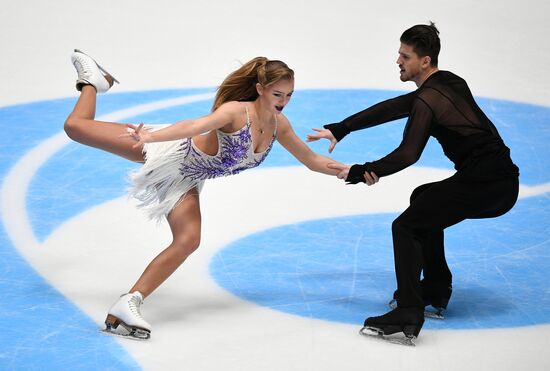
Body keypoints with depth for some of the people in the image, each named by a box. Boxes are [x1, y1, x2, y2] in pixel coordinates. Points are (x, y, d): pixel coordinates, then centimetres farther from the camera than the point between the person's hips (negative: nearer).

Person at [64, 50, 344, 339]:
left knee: (188, 241, -15)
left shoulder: (279, 124, -6)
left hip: (184, 180, 6)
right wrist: (150, 137, -61)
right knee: (75, 126, -3)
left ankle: (130, 303, -13)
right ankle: (93, 81, 29)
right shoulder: (236, 111, -29)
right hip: (169, 153, -6)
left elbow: (312, 160, 9)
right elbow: (195, 126, -46)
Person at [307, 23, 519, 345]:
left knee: (406, 227, -8)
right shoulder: (450, 83, 17)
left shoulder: (428, 100, -12)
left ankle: (408, 316, -18)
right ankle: (436, 291, 30)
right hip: (505, 185, 10)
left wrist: (360, 173, -15)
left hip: (484, 184, -10)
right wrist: (340, 129, 22)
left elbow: (407, 154, -23)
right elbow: (392, 109, 22)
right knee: (423, 199, 29)